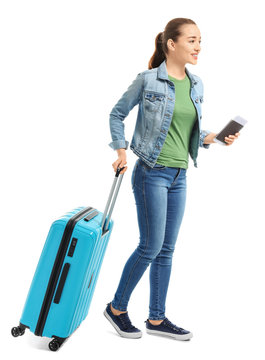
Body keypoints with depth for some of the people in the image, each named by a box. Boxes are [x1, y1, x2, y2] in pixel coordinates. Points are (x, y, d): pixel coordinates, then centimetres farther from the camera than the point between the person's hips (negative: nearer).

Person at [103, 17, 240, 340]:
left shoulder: (196, 85, 9)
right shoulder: (147, 80, -9)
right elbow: (117, 114, 2)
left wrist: (211, 138, 0)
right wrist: (121, 150, -7)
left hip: (179, 176, 7)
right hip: (151, 173, -7)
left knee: (166, 250, 11)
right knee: (151, 246, -4)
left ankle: (157, 319, 22)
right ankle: (117, 308, 17)